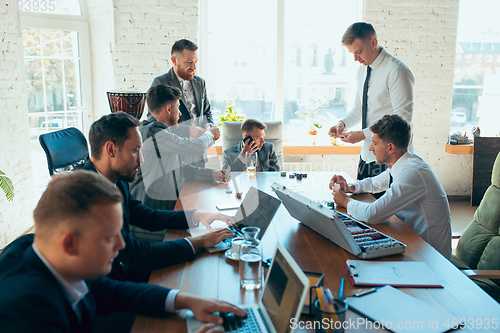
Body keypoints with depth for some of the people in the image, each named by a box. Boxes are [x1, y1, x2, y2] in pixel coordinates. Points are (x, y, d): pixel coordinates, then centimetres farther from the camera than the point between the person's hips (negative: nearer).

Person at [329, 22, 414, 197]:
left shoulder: (396, 71, -15)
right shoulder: (362, 71, 11)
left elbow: (402, 117, -18)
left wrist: (364, 134, -21)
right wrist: (343, 123, 1)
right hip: (367, 153, 8)